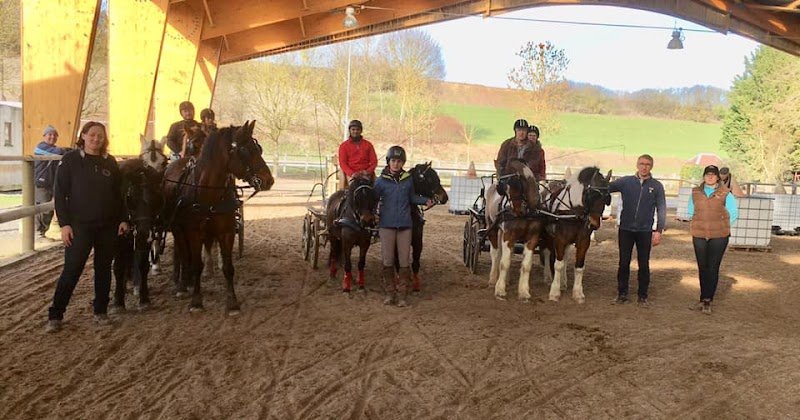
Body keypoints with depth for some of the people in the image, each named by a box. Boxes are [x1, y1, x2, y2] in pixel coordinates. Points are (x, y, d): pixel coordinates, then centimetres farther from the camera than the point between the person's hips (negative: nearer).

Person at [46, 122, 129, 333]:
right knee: (71, 270, -4)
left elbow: (118, 193, 11)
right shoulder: (70, 160, -3)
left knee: (104, 269, 10)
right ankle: (55, 315, 8)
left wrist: (122, 219, 4)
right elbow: (60, 194, -5)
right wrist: (64, 224, -12)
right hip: (79, 225, -3)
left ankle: (101, 311, 22)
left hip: (108, 226, 4)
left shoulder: (110, 162, 6)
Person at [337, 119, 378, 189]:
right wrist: (352, 173, -13)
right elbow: (342, 163, 4)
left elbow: (374, 161, 12)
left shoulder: (368, 144, 17)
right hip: (350, 174, -1)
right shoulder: (344, 145, 12)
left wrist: (368, 171, -8)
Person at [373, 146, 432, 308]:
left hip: (404, 225, 1)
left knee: (404, 261, 1)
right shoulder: (381, 181, -2)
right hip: (387, 225, -1)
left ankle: (402, 295, 8)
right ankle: (389, 293, 18)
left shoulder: (408, 179, 4)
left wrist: (425, 200, 1)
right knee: (388, 261, 6)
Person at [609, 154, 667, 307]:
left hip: (645, 231, 0)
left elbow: (661, 209, 2)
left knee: (644, 265, 7)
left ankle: (642, 296, 18)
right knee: (623, 263, 8)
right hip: (626, 229, 0)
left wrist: (659, 230, -4)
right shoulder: (625, 181, 1)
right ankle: (622, 294, 20)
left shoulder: (656, 186, 1)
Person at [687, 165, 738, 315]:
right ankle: (706, 300, 20)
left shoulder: (726, 194, -2)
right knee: (702, 268, 9)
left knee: (713, 268, -1)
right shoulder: (695, 193, 6)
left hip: (719, 236, -3)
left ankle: (706, 300, 4)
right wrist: (698, 225, 11)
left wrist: (721, 227, 2)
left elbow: (734, 213, 5)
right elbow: (691, 212, 18)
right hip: (699, 236, 3)